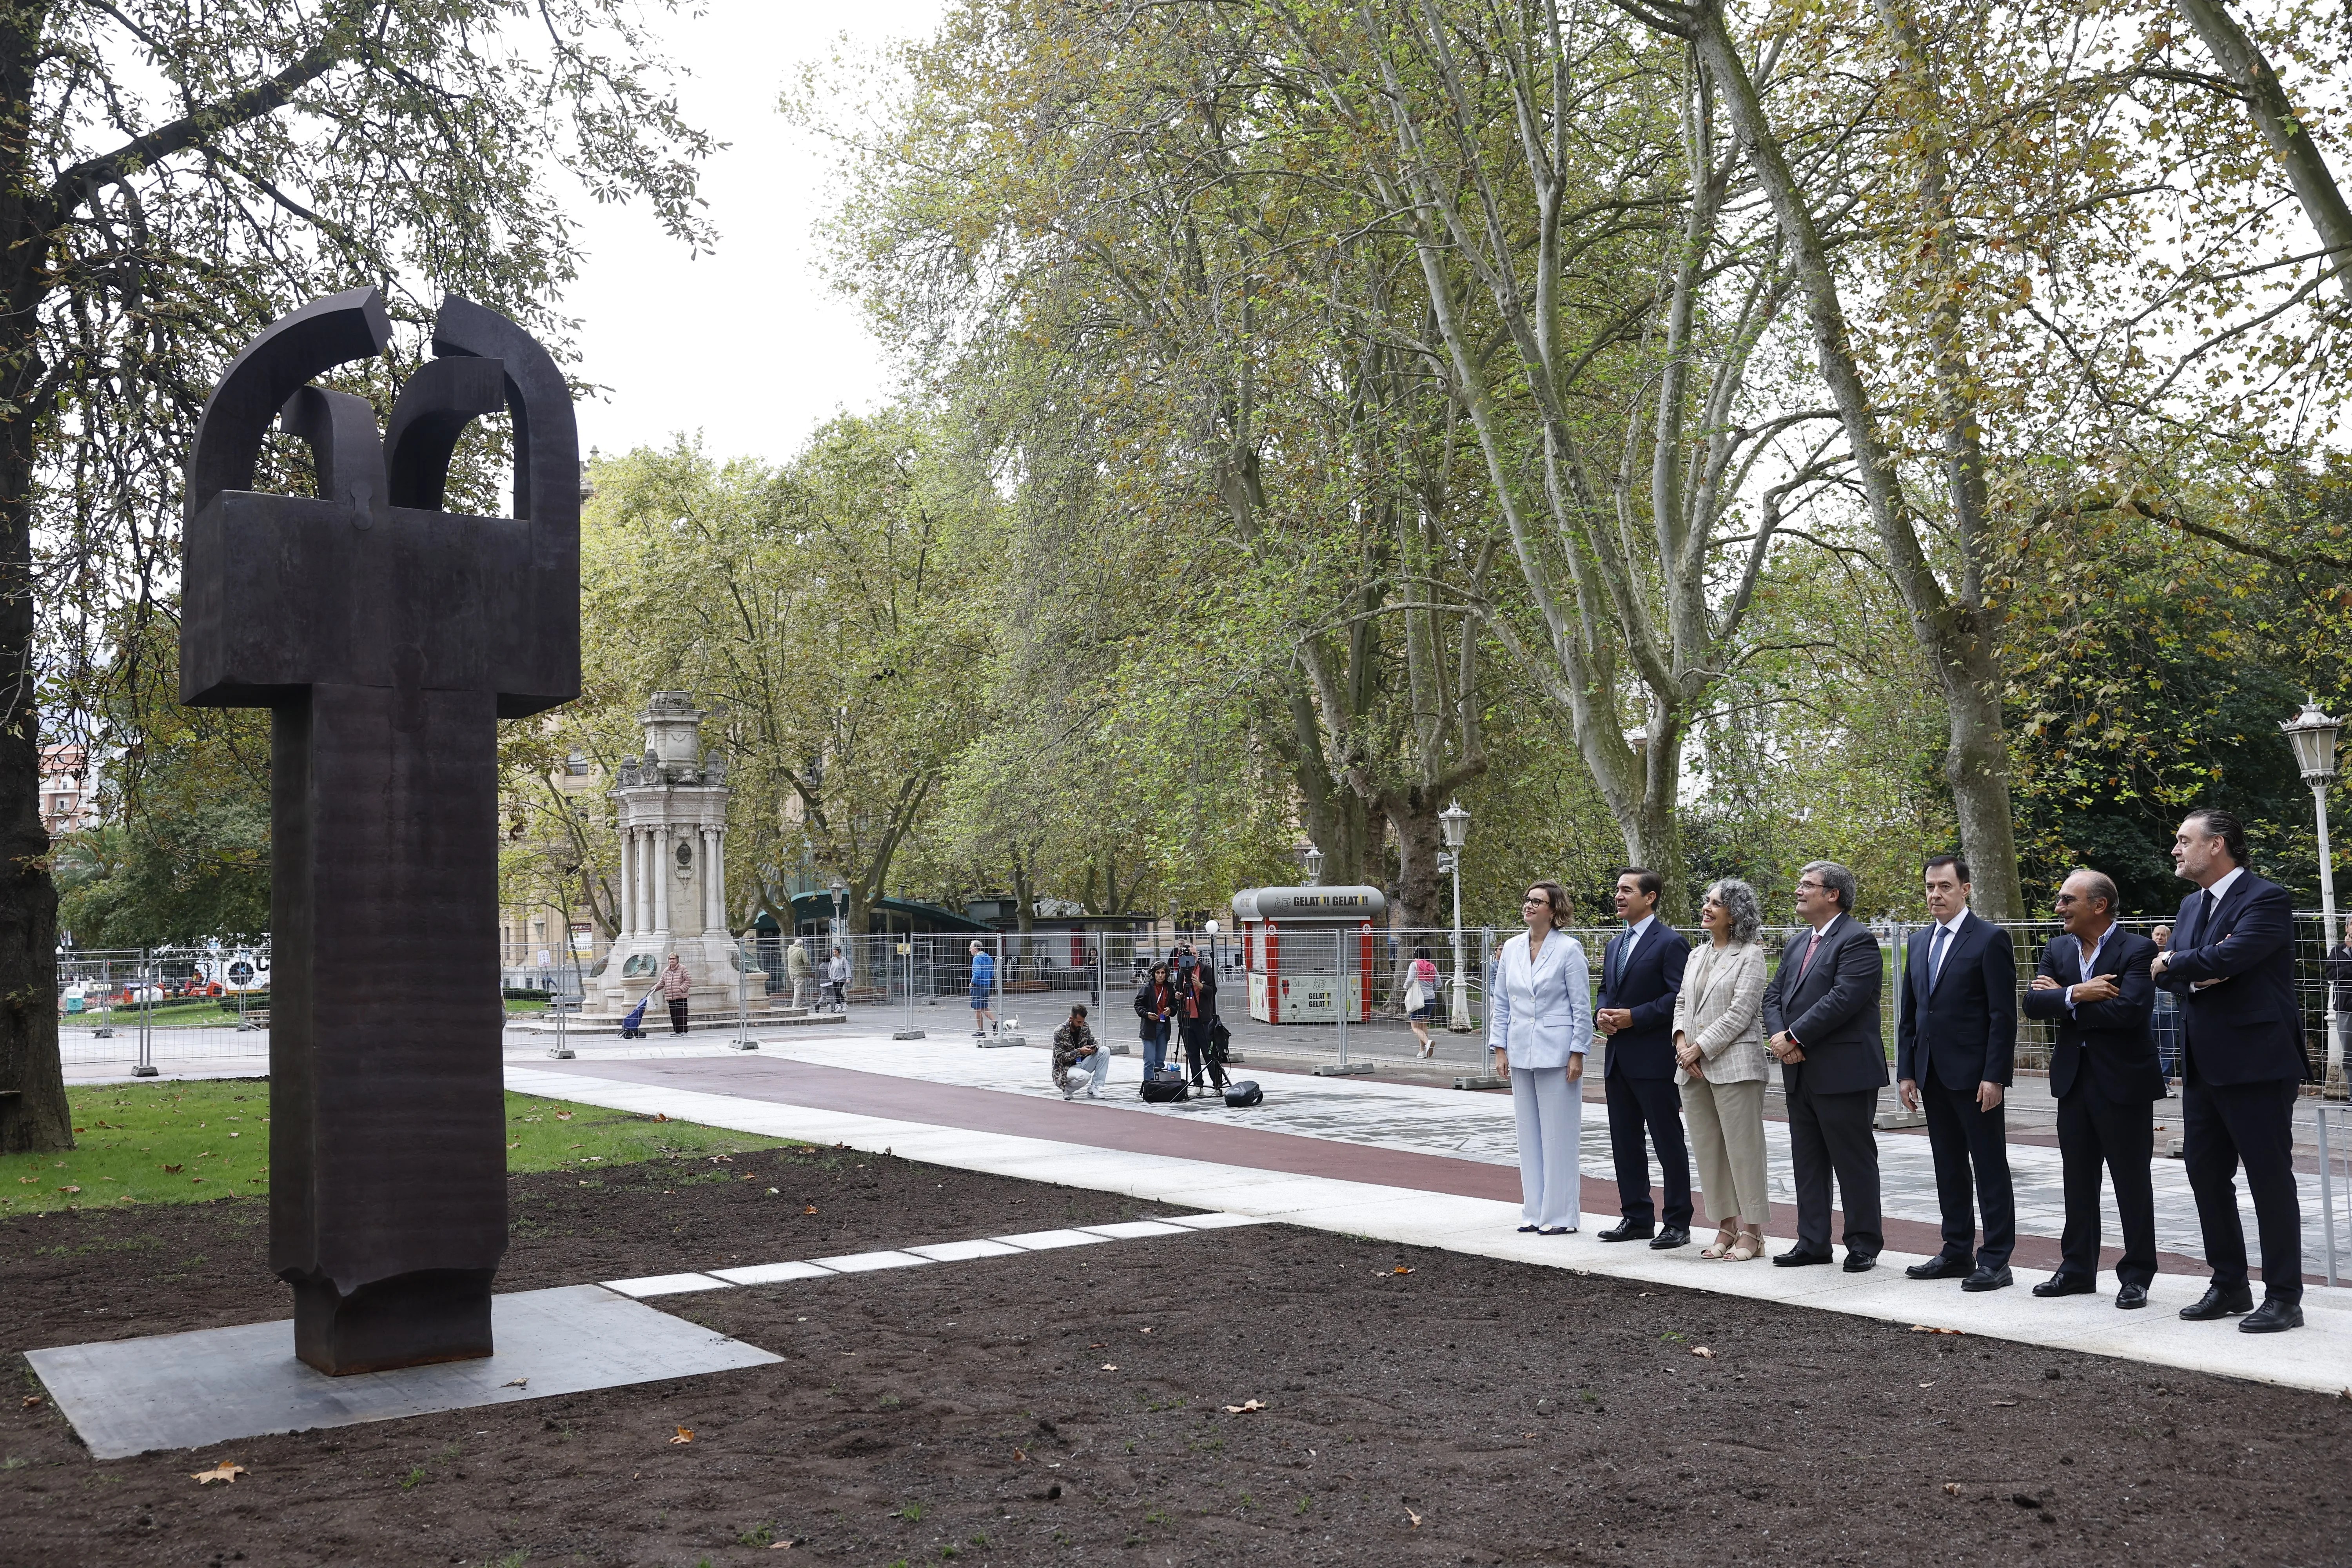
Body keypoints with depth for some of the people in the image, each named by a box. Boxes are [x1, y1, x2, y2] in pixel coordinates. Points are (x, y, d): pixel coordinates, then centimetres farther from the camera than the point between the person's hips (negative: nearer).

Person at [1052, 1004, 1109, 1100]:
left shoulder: (1085, 1028, 0)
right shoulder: (1059, 1033, -15)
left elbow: (1094, 1042, 9)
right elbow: (1060, 1057, -18)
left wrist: (1094, 1048, -17)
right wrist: (1079, 1052, -29)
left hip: (1082, 1064, 7)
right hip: (1066, 1068, -7)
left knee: (1105, 1051, -14)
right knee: (1085, 1077, -38)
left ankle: (1094, 1088, -13)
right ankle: (1067, 1088, -3)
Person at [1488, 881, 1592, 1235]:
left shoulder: (1569, 949, -7)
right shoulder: (1512, 948, 8)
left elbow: (1582, 1006, -7)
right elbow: (1501, 1003, 12)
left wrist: (1578, 1054, -11)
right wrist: (1500, 1049, 7)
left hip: (1556, 1055, -6)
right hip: (1521, 1055, 6)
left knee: (1558, 1135, -1)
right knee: (1529, 1135, 11)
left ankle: (1560, 1216, 6)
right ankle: (1535, 1212, 19)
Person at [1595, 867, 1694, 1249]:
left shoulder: (1670, 942, -10)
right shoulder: (1615, 945, 17)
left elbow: (1679, 996, -16)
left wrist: (1634, 1017, -19)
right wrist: (1602, 1014, 2)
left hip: (1654, 1059, -8)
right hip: (1619, 1059, 8)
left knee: (1668, 1142, 0)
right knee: (1625, 1142, 12)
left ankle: (1677, 1223, 6)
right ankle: (1636, 1218, 21)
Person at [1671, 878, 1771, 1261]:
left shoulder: (1750, 955, -6)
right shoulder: (1698, 956, 17)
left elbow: (1740, 1013, -13)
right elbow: (1682, 1003, 16)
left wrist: (1699, 1049, -14)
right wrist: (1682, 1042, -3)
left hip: (1734, 1066, -7)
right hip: (1694, 1069, 7)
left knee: (1743, 1148, -3)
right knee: (1708, 1150, 10)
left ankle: (1751, 1232, 5)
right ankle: (1726, 1227, 18)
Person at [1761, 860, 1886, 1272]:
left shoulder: (1857, 941, -11)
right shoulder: (1798, 946, 17)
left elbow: (1843, 999, -22)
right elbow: (1773, 995, 13)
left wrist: (1794, 1037, -18)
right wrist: (1779, 1036, -7)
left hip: (1844, 1075, -9)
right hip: (1801, 1074, 9)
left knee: (1854, 1161, 1)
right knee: (1807, 1161, 12)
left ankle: (1864, 1244, 11)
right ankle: (1813, 1242, 20)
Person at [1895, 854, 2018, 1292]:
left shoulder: (1991, 940, -7)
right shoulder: (1919, 944, 14)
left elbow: (2003, 1015, -12)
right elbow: (1909, 1014, 17)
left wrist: (1994, 1076, -17)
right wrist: (1906, 1072, 10)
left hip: (1975, 1077, -7)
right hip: (1933, 1076, 7)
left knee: (1990, 1170, -1)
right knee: (1949, 1169, 13)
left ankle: (1996, 1260, 3)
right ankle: (1957, 1253, 20)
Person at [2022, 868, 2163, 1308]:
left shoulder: (2137, 950, -11)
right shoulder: (2057, 950, 8)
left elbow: (2130, 1009, -25)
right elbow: (2033, 1003, -3)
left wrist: (2064, 1003, -15)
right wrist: (2076, 995, -21)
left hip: (2123, 1082, -6)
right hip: (2074, 1081, 6)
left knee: (2132, 1182, 3)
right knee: (2078, 1181, 13)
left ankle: (2137, 1276, 13)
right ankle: (2077, 1270, 23)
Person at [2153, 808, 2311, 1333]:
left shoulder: (2266, 899, -12)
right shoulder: (2191, 906, 14)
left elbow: (2226, 958, -26)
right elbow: (2166, 973, 9)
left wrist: (2175, 963, -8)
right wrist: (2193, 973, -13)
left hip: (2256, 1065, -9)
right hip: (2204, 1066, 9)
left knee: (2270, 1178, -1)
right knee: (2205, 1173, 12)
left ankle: (2284, 1297, 8)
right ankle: (2229, 1286, 24)